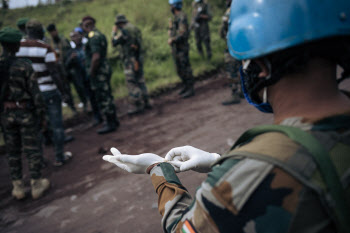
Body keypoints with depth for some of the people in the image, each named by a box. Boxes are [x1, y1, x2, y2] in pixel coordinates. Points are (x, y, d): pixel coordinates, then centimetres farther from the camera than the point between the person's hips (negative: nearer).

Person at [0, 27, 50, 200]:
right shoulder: (24, 65, -14)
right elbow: (35, 93, -12)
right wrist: (42, 115, -3)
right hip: (25, 112, -4)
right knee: (32, 149, 8)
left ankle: (18, 187, 24)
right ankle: (37, 185, 18)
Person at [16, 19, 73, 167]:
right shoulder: (46, 49, -14)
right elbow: (54, 73, -16)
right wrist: (63, 92, -7)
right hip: (48, 92, -4)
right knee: (56, 125, 9)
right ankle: (60, 157, 19)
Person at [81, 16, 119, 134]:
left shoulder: (93, 37, -17)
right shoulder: (100, 35, 14)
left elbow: (96, 57, -27)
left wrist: (92, 72, -17)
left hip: (98, 72, -10)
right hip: (104, 70, 10)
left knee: (103, 99, -2)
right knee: (107, 97, 17)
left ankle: (110, 124, 7)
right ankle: (113, 120, 28)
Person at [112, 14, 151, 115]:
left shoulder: (123, 31, -14)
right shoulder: (136, 29, 10)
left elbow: (114, 43, -8)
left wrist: (114, 32, 7)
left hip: (130, 60, -8)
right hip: (138, 58, 8)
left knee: (132, 83, -3)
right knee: (140, 80, 16)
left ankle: (136, 106, -2)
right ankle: (145, 102, 22)